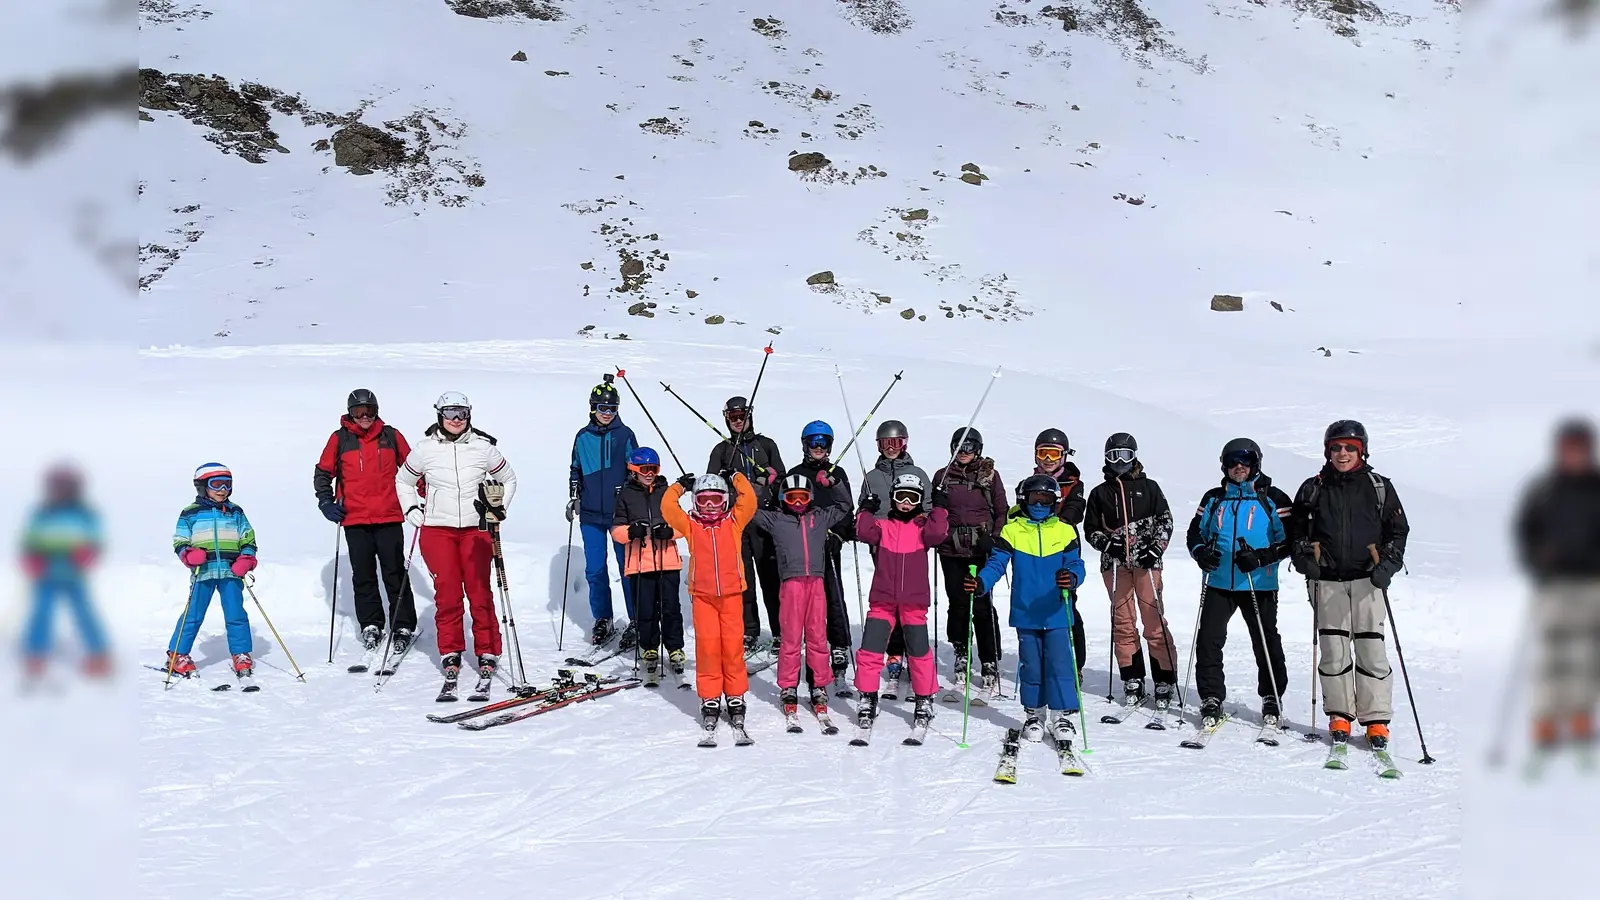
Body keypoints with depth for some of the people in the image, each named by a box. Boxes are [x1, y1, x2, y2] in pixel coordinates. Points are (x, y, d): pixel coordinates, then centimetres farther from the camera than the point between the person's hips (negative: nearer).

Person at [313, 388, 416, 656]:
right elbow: (323, 472, 13)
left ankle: (403, 627, 5)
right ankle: (370, 626, 18)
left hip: (389, 517, -1)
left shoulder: (391, 436, 5)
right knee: (363, 576, 7)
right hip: (354, 520, 1)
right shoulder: (339, 439, 5)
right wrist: (326, 502, 1)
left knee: (395, 573, -1)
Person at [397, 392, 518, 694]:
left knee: (480, 592, -3)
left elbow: (508, 479, 15)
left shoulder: (484, 447, 1)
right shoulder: (425, 450, 2)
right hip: (437, 530, 0)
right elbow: (403, 481, 18)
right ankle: (450, 653, 7)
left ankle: (487, 653, 5)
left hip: (476, 529, 0)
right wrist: (413, 512, 9)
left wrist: (497, 510, 6)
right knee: (447, 592, -5)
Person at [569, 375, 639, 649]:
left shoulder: (624, 435, 1)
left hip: (621, 513, -3)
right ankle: (602, 620, 17)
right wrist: (573, 498, 10)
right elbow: (576, 470, 19)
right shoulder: (583, 437, 8)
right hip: (591, 514, 3)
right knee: (595, 569, 5)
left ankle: (636, 621, 7)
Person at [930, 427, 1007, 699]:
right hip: (952, 551, 2)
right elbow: (934, 512, 18)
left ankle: (990, 668, -1)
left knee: (982, 606, -6)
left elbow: (1001, 511, 6)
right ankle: (961, 658, 20)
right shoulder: (943, 476, 10)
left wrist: (994, 539, -7)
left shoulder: (990, 475, 5)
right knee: (958, 605, 5)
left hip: (981, 551, -2)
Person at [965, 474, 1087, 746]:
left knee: (1060, 665, -4)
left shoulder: (1065, 531, 2)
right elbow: (996, 563, -7)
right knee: (1031, 666, 11)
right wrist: (980, 582, -26)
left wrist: (1071, 578, -28)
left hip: (1056, 614, -1)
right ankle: (1033, 714, 25)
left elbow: (1076, 565, -4)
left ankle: (1064, 716, 8)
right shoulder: (1011, 531, 1)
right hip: (1025, 614, 1)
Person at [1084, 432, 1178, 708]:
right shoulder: (1099, 493, 11)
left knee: (1155, 621, -6)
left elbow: (1165, 521, 7)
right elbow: (1091, 528, 13)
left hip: (1146, 561, -2)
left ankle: (1164, 681, 0)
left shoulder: (1149, 487, 9)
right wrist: (1107, 543, -5)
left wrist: (1155, 548, -7)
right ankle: (1132, 681, 10)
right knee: (1123, 623, 3)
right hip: (1114, 564, 2)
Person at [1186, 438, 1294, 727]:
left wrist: (1261, 557, -18)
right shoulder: (1213, 499, 10)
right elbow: (1195, 532, 15)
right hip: (1218, 583, 2)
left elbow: (1289, 540, -3)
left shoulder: (1273, 499, 0)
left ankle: (1272, 699, 24)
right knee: (1208, 641, -3)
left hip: (1260, 585, -2)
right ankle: (1211, 699, 7)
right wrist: (1200, 551, -7)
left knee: (1266, 643, 7)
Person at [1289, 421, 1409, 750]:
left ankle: (1376, 721, 4)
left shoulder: (1379, 487, 6)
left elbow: (1398, 529, 9)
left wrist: (1387, 564, -5)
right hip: (1327, 580, 1)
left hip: (1367, 579, -1)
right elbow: (1297, 529, 16)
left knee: (1371, 648, -4)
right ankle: (1339, 716, 12)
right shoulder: (1313, 489, 9)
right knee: (1333, 650, 1)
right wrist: (1304, 557, -1)